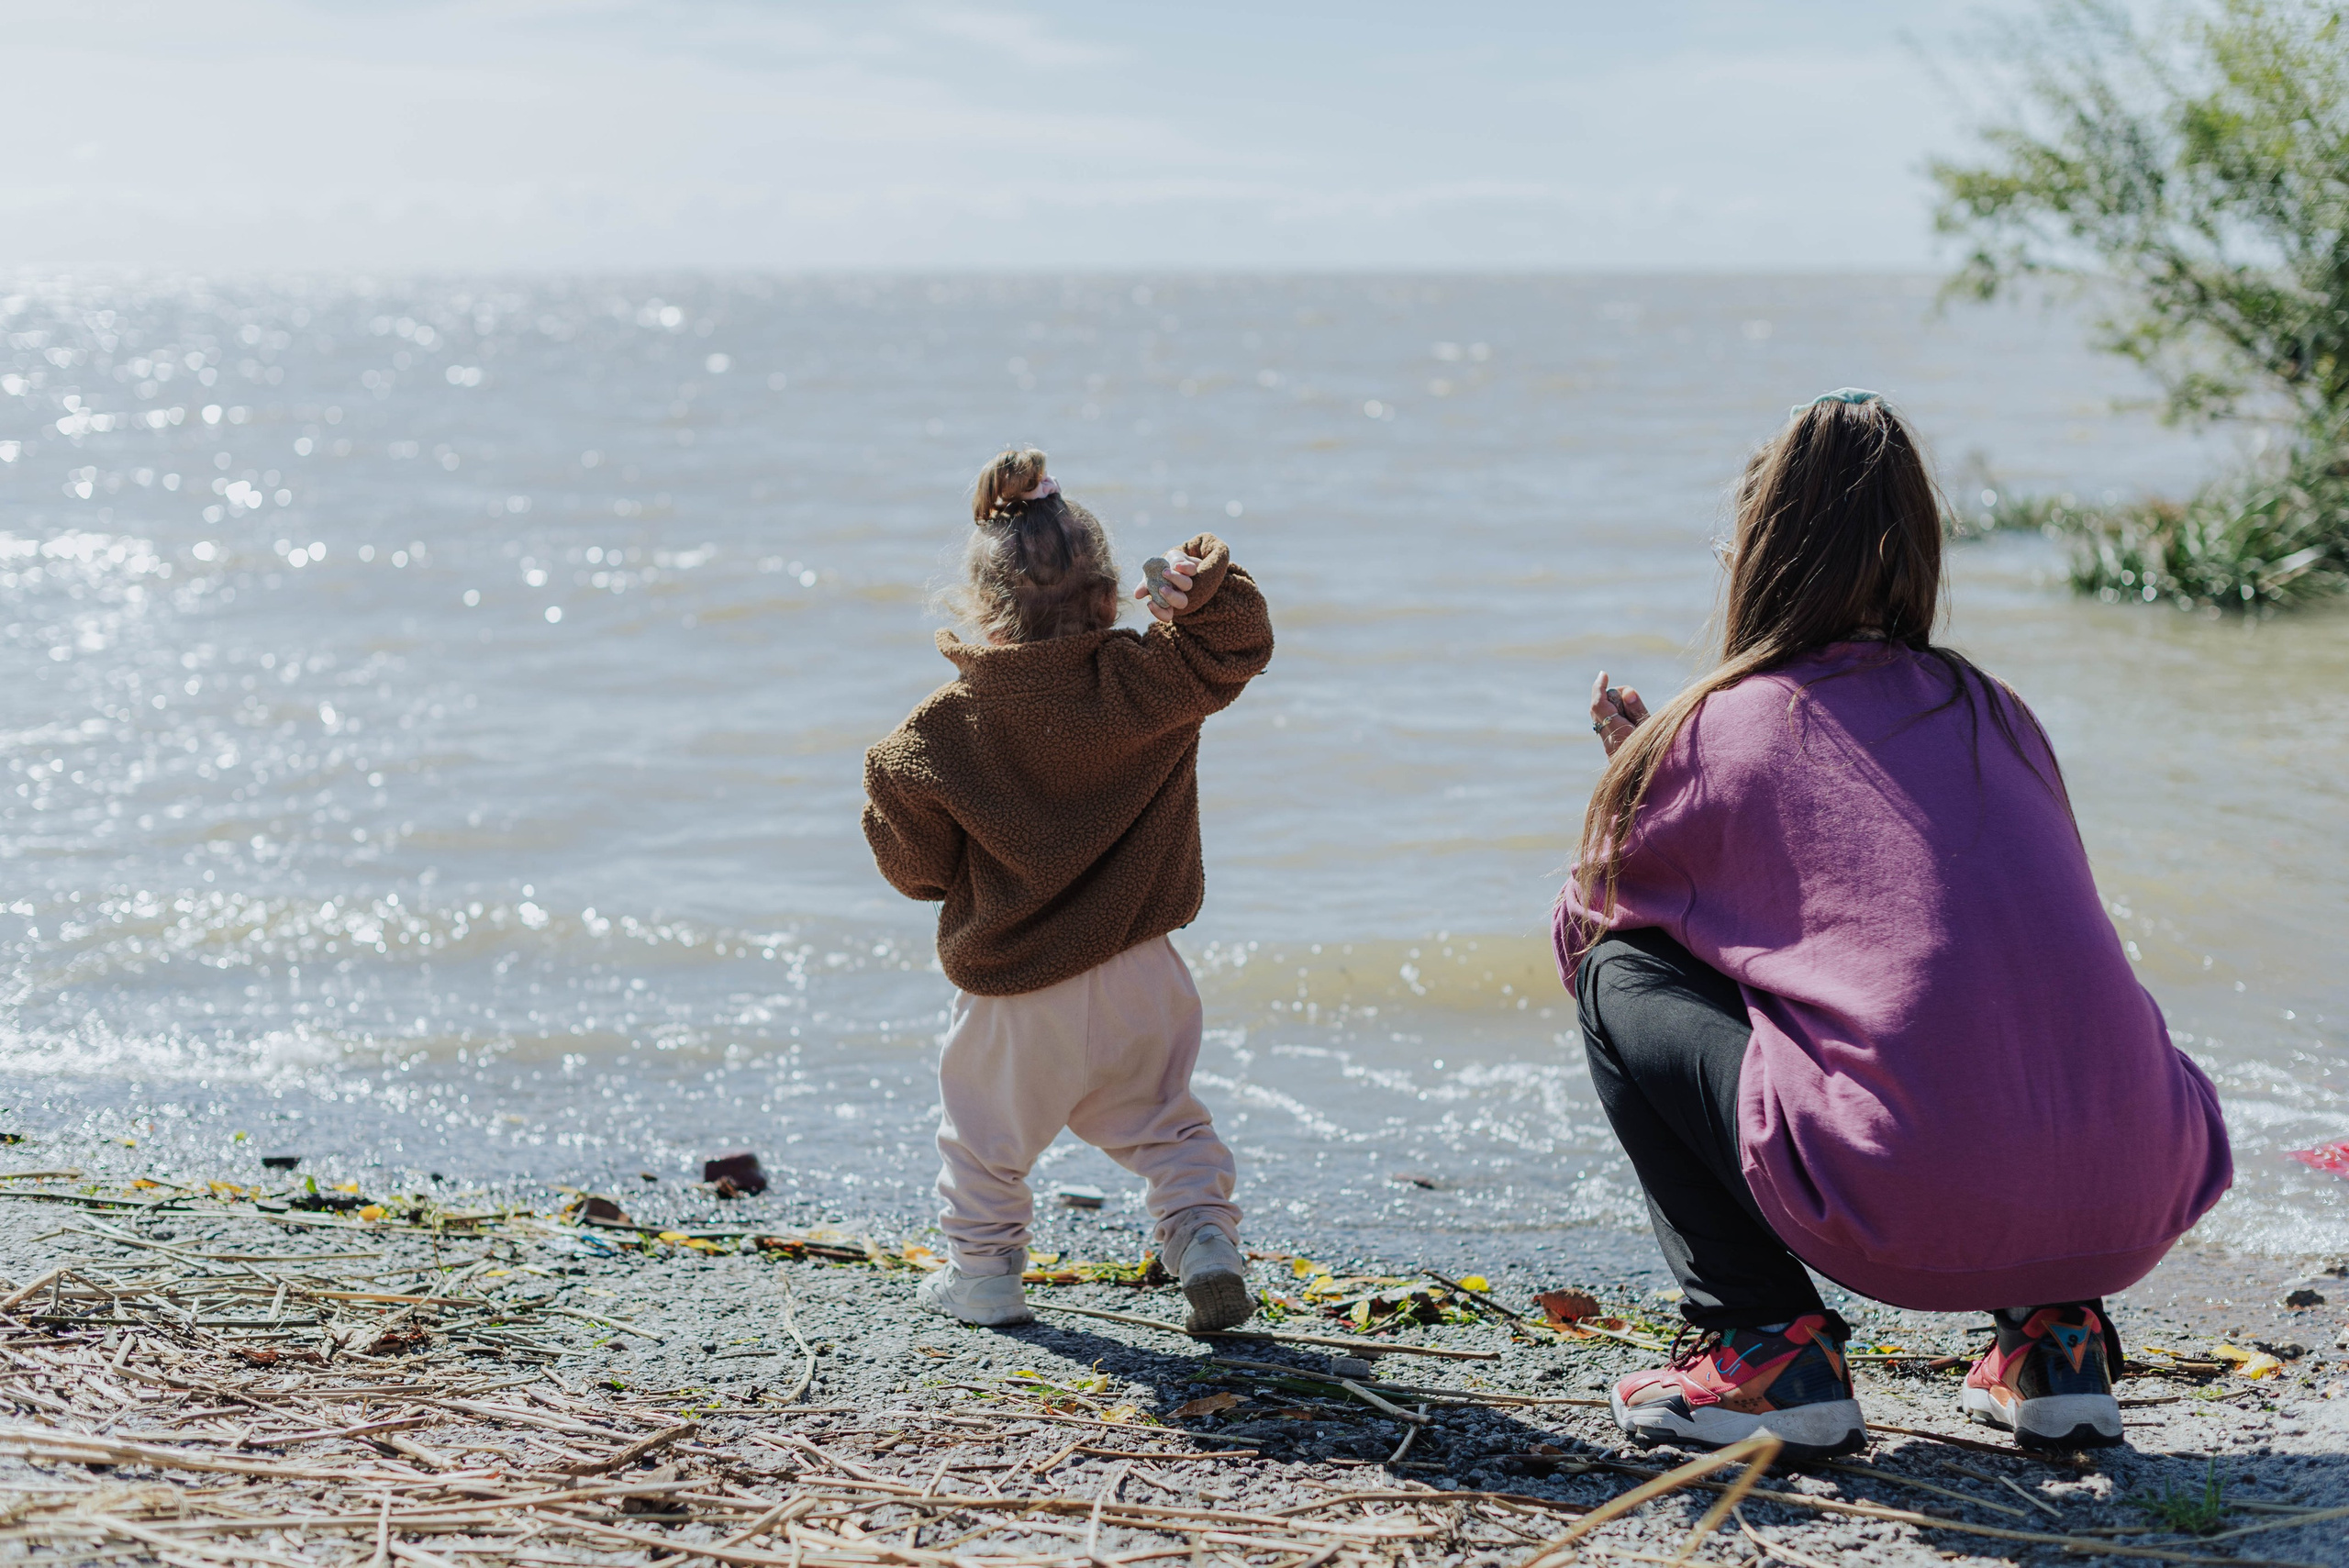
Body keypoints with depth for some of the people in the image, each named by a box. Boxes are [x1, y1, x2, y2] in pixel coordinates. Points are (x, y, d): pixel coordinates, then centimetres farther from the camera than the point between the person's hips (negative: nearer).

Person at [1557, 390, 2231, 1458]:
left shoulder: (1719, 730, 6)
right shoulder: (1996, 717, 20)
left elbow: (1580, 936, 21)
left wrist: (1636, 776, 39)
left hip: (1908, 1216, -5)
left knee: (1619, 980, 15)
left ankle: (1764, 1347, 7)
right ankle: (2053, 1331, 21)